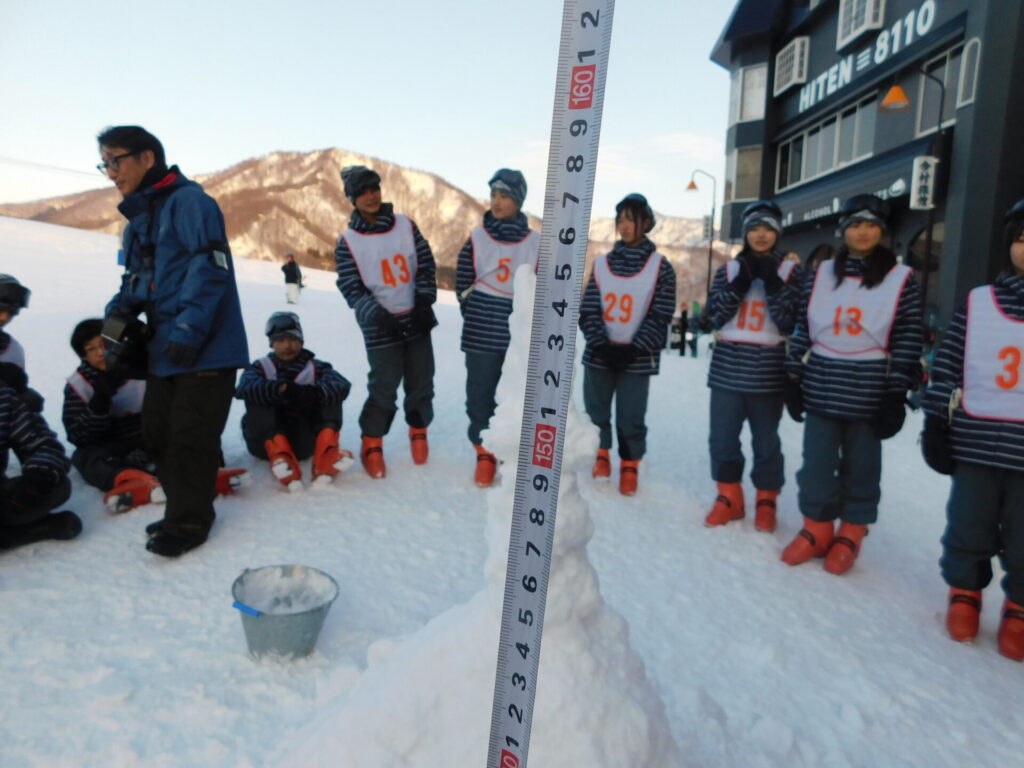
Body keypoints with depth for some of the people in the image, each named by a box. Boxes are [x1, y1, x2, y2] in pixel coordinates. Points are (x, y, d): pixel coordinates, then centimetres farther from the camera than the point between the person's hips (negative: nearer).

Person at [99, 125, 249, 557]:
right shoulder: (137, 218, 19)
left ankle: (189, 522, 11)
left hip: (205, 348, -9)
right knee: (157, 432, 11)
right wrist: (121, 311, 3)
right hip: (164, 349, 9)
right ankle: (183, 509, 27)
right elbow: (136, 278, 24)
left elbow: (210, 267, -18)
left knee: (190, 436, -3)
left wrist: (189, 328, -23)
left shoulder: (188, 201, -9)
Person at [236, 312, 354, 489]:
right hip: (267, 441, 0)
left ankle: (325, 454, -33)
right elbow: (244, 388, -16)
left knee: (330, 393, -11)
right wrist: (282, 388, -34)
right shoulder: (261, 367, 9)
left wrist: (315, 392, -35)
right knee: (257, 396, -20)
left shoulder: (316, 368, 9)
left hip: (303, 441, 0)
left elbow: (342, 386, -13)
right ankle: (279, 456, -40)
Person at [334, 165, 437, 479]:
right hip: (380, 327, -3)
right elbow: (351, 289, -5)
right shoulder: (348, 241, -2)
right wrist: (379, 316, -18)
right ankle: (372, 443, 18)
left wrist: (425, 302, -6)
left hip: (417, 320, 3)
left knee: (421, 383, 9)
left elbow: (426, 265, 6)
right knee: (383, 388, -3)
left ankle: (418, 431, 34)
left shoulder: (405, 225, 5)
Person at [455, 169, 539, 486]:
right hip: (481, 334, 0)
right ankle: (484, 454, 21)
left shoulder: (535, 242, 3)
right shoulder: (477, 238, 3)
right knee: (480, 394, 5)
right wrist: (476, 318, 4)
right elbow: (463, 284, 6)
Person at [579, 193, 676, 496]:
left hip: (637, 358, -3)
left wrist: (633, 350, -14)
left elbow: (660, 317, -5)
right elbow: (588, 311, 2)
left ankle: (629, 465, 21)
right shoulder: (602, 264, 7)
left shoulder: (660, 267, 0)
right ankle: (601, 455, 33)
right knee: (595, 411, 10)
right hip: (599, 354, 3)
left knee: (631, 417, 0)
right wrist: (601, 344, -12)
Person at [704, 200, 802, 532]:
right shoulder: (729, 268, 9)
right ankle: (729, 497, 20)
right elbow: (715, 315, -2)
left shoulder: (790, 270, 3)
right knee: (722, 438, 4)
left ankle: (766, 501, 22)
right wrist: (741, 281, -12)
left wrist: (772, 283, -16)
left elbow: (790, 323, -6)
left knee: (766, 440, 5)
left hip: (768, 369, -2)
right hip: (727, 366, 2)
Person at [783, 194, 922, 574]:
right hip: (821, 388, 2)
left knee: (860, 465, 9)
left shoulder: (900, 279, -2)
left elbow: (908, 342, -4)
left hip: (869, 393, -2)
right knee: (816, 463, 7)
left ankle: (850, 535, 25)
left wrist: (897, 395, -8)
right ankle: (817, 529, 23)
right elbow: (803, 329, 8)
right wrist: (794, 379, 4)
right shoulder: (820, 275, 6)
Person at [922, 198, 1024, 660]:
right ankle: (964, 592, 33)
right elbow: (947, 367, 3)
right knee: (968, 528, 12)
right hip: (976, 444, 0)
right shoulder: (976, 304, 2)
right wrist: (935, 425, -1)